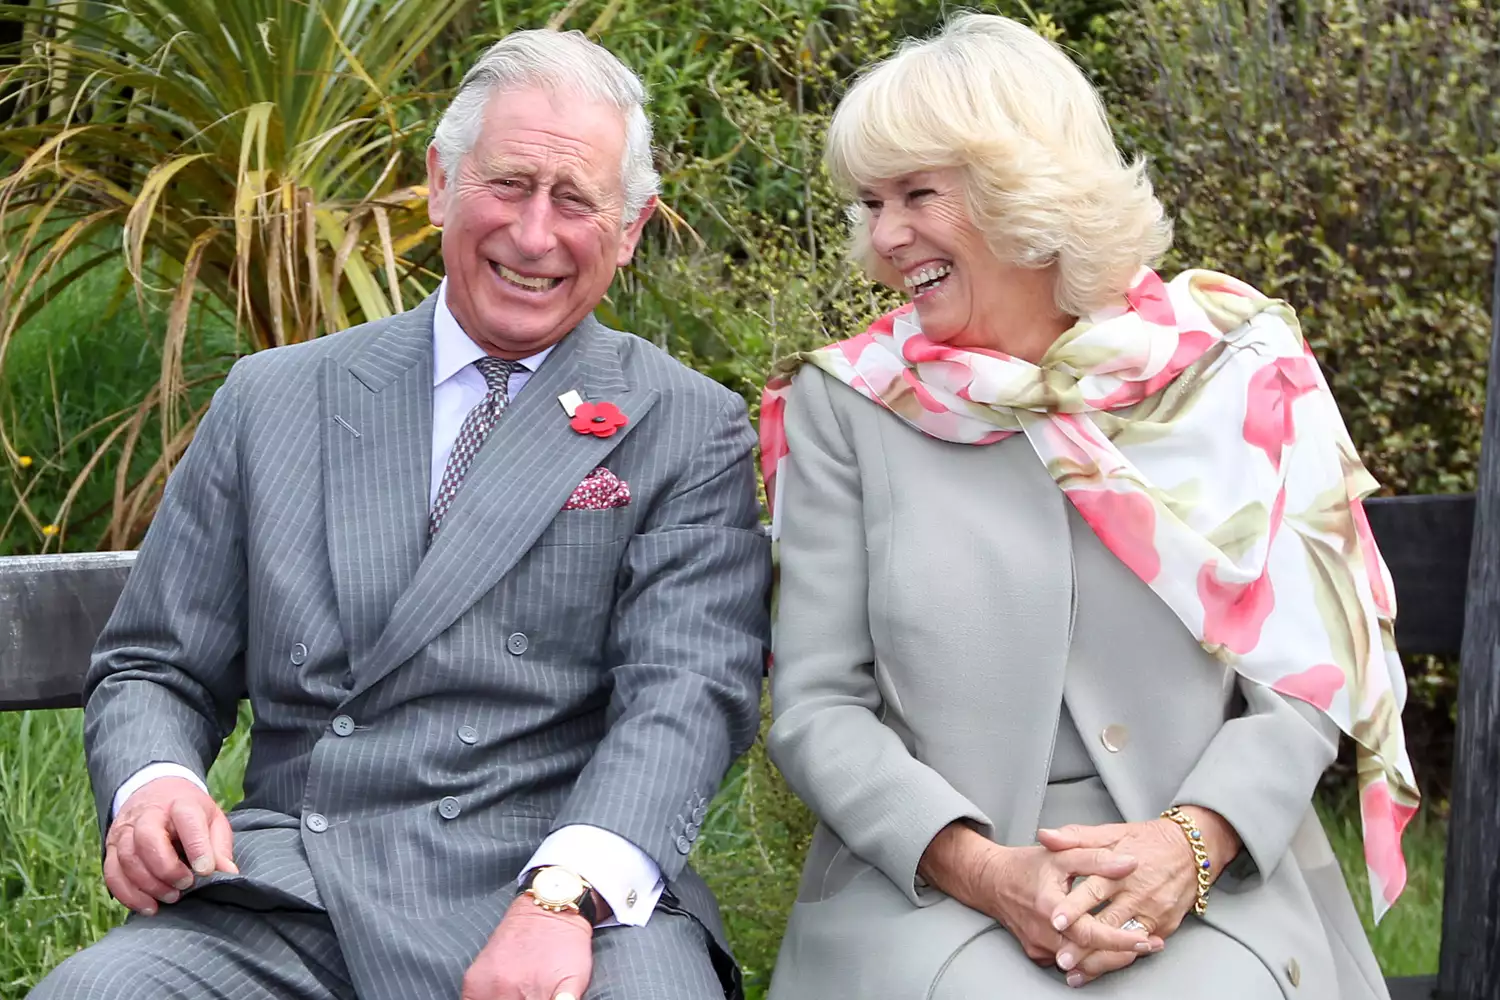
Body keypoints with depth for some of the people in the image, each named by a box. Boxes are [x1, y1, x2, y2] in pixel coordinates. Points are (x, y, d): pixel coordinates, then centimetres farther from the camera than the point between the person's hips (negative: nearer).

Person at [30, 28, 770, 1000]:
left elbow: (686, 691, -5)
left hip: (573, 888, -2)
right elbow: (153, 668, 17)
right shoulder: (271, 401, 15)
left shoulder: (691, 432, 8)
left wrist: (568, 894, -23)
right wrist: (150, 784, -7)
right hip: (286, 903, 2)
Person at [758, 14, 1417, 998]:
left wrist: (1191, 843, -15)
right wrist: (980, 869, -15)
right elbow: (817, 706, 0)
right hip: (923, 881, 0)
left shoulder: (1230, 374, 4)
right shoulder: (848, 405, 3)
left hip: (1209, 880, 1)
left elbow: (1302, 677, 3)